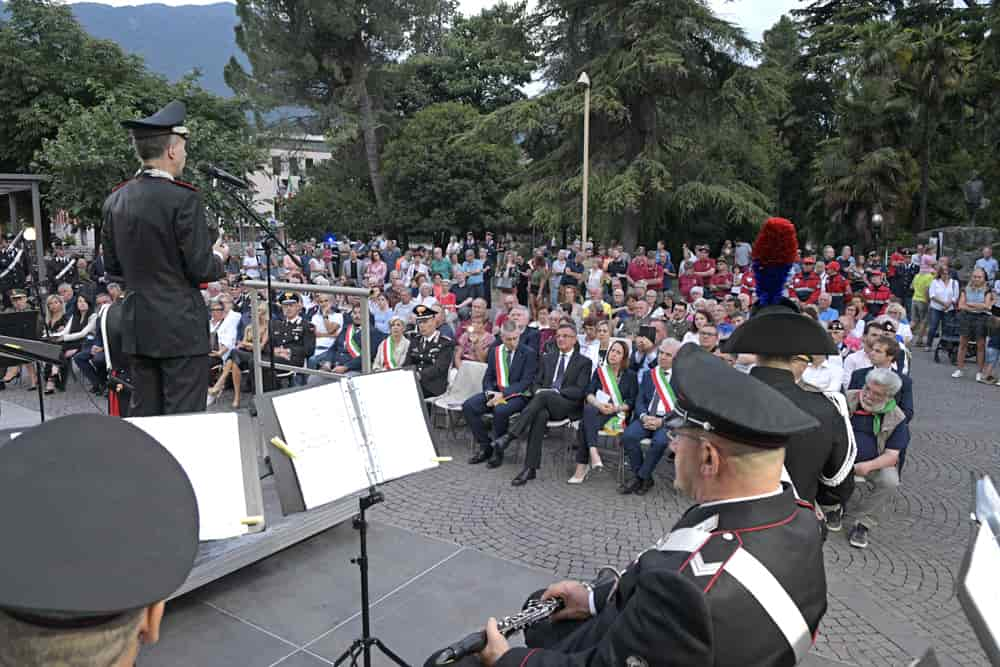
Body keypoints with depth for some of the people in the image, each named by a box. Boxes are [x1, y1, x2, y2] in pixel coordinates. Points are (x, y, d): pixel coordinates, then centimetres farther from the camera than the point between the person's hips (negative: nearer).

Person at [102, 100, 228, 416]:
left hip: (137, 327, 7)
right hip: (181, 329, -7)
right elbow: (201, 270, -15)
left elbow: (112, 266, 13)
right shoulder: (184, 199, -15)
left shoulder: (115, 200, 6)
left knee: (143, 414, 14)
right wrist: (219, 258, 6)